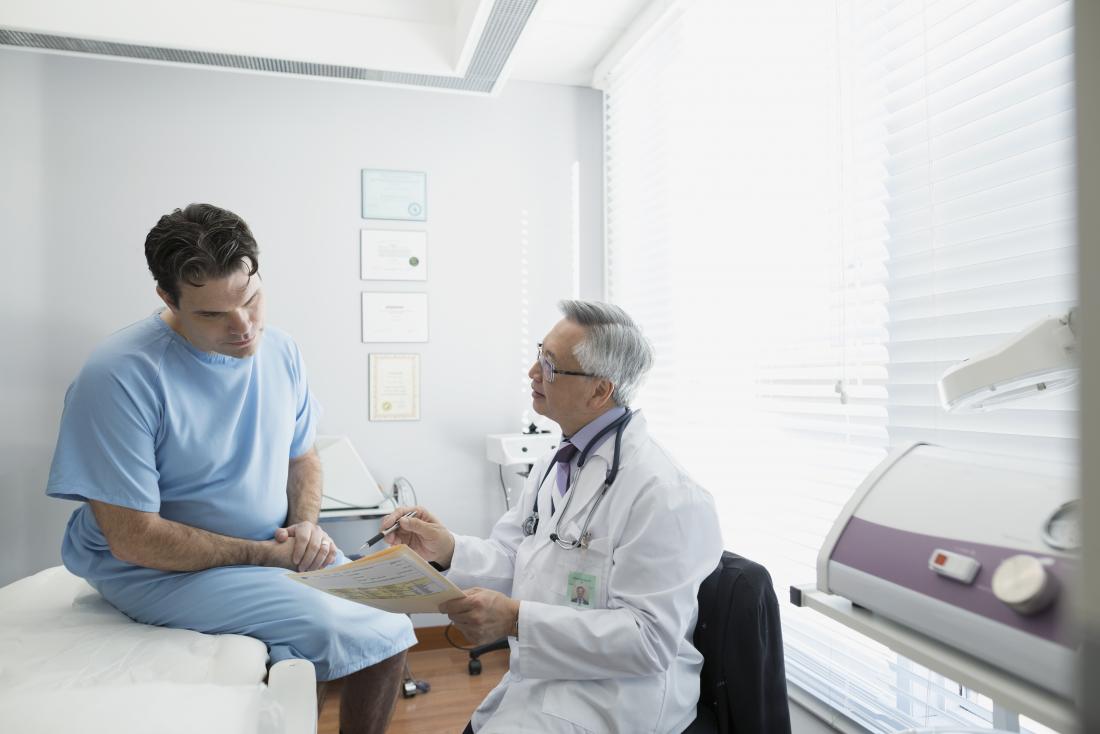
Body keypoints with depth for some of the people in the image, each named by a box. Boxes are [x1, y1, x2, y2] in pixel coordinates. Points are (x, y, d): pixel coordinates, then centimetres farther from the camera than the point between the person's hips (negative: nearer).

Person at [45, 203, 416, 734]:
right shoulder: (120, 376, -22)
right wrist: (265, 555, -19)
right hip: (162, 568, -6)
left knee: (390, 629, -3)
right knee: (333, 630, -25)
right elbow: (135, 538, -21)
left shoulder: (280, 350, -2)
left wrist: (305, 525, -10)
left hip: (278, 550, 6)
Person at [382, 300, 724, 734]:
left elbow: (649, 640, -22)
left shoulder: (660, 492, -21)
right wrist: (446, 550, -11)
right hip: (535, 679, 7)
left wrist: (517, 620, -27)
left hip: (606, 697, -7)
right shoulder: (553, 467, 7)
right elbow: (507, 562, 8)